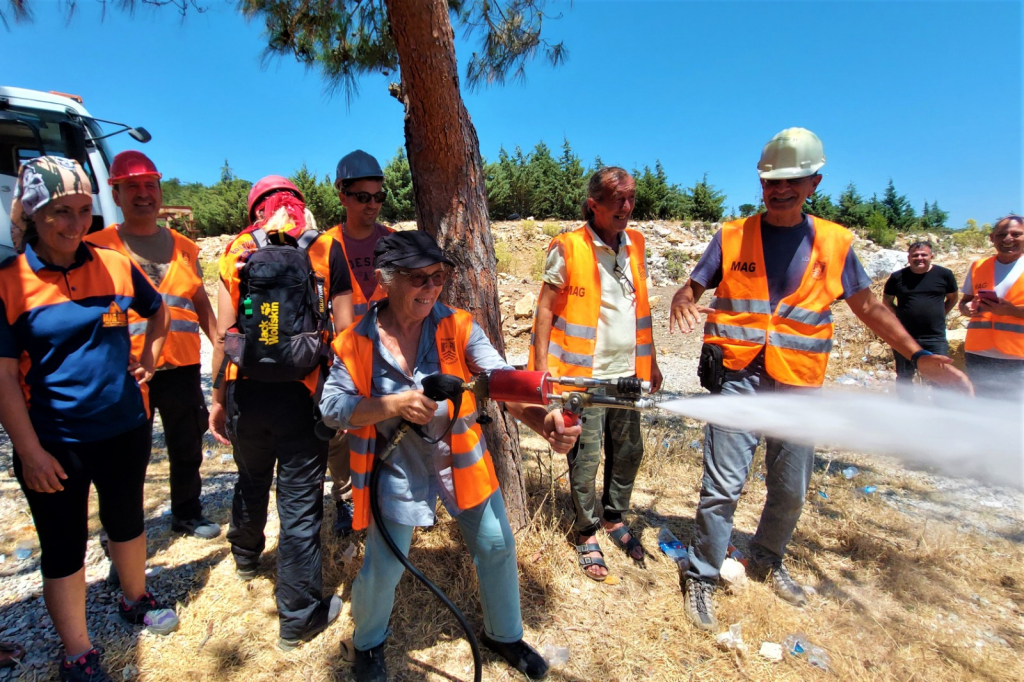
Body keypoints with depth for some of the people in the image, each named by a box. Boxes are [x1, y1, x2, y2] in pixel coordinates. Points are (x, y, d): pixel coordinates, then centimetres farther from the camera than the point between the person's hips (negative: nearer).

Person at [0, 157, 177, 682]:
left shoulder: (116, 265, -5)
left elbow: (158, 312, 16)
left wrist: (148, 360, 6)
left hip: (125, 430, 3)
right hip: (54, 442, -2)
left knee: (126, 520, 22)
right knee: (64, 547, 12)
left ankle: (135, 599, 47)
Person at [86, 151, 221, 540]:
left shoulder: (183, 247, 10)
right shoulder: (98, 247, 0)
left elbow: (201, 303, 15)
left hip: (182, 367, 3)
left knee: (187, 449, 16)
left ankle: (187, 514, 36)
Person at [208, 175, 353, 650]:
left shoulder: (237, 250, 2)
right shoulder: (327, 250, -2)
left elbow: (224, 332, 1)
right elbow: (344, 331, -6)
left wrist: (218, 397, 9)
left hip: (248, 390, 3)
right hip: (304, 393, -3)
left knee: (252, 481, 26)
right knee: (300, 502, 5)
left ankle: (246, 556, 54)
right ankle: (299, 617, 19)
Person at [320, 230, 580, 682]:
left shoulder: (457, 327, -12)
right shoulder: (356, 343, -12)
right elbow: (331, 407, -11)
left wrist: (543, 421, -42)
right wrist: (394, 404, -28)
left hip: (460, 458, 2)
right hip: (396, 468, -1)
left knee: (497, 546, 9)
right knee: (381, 570, 8)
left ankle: (503, 634, 39)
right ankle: (368, 643, 44)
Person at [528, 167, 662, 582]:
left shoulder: (635, 245, 8)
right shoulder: (568, 248, -10)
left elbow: (641, 307, 15)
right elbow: (545, 310, -9)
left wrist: (651, 360, 15)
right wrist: (542, 369, -13)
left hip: (628, 372, 6)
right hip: (585, 374, -5)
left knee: (629, 452, 16)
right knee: (585, 459, 5)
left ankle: (615, 519, 38)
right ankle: (587, 533, 27)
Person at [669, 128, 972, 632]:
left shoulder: (835, 244, 6)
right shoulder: (731, 237, 2)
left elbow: (868, 305, 12)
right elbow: (691, 289, 2)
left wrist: (918, 355, 3)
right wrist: (682, 303, -22)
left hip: (798, 387, 3)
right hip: (738, 380, -2)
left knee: (790, 491, 14)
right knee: (722, 486, -4)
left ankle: (767, 560, 39)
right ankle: (702, 578, 14)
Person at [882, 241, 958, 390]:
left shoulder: (944, 274, 2)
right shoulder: (898, 277, 1)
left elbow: (952, 298, 15)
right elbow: (887, 302, 12)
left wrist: (939, 316, 6)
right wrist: (901, 316, 2)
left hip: (935, 338, 0)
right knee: (904, 377, 12)